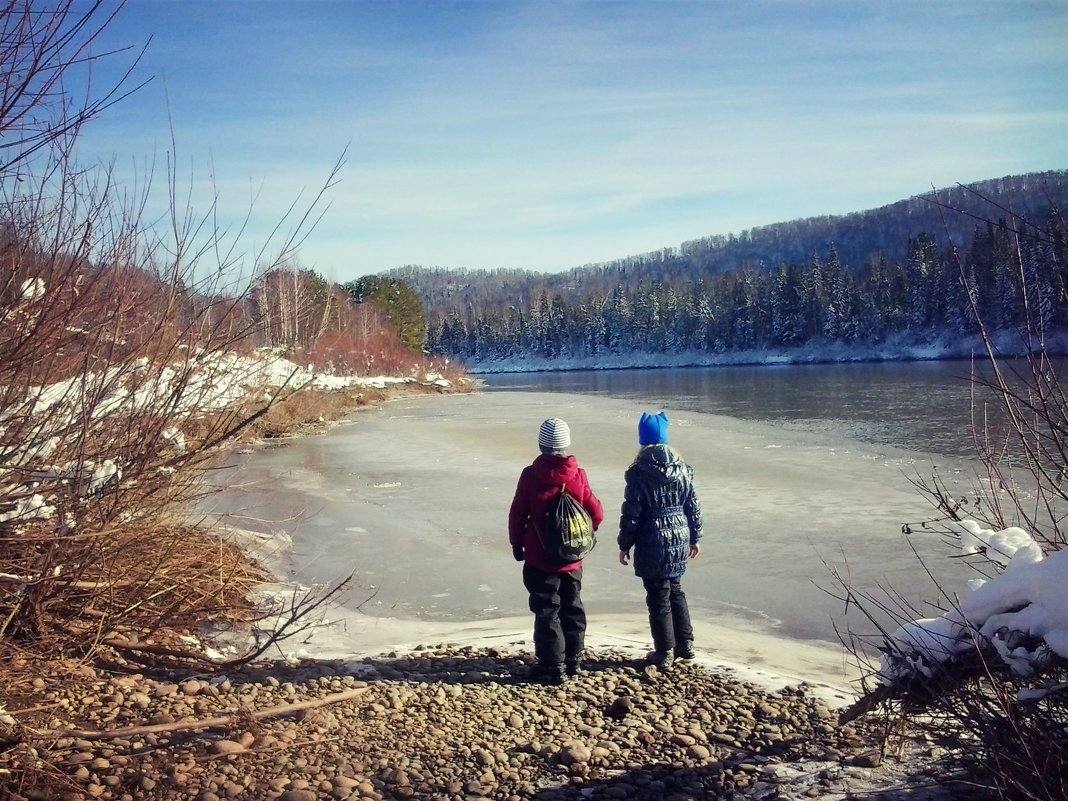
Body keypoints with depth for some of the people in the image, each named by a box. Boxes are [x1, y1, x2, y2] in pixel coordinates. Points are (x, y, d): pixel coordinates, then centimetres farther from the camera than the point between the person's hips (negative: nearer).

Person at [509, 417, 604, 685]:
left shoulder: (531, 475, -13)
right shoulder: (578, 476, -6)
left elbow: (517, 514, -7)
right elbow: (597, 514, -1)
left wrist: (516, 543, 8)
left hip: (540, 560, -3)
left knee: (547, 612, 4)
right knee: (573, 609, 17)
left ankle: (553, 667, 7)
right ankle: (573, 661, 26)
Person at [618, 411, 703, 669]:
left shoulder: (639, 473, -13)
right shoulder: (682, 468, 2)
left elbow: (631, 513, -12)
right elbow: (693, 506, 8)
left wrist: (624, 545, -2)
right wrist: (695, 537, 18)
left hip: (652, 546, -5)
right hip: (679, 541, 5)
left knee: (659, 599, 4)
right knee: (676, 592, 21)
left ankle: (665, 652, 11)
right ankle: (685, 644, 27)